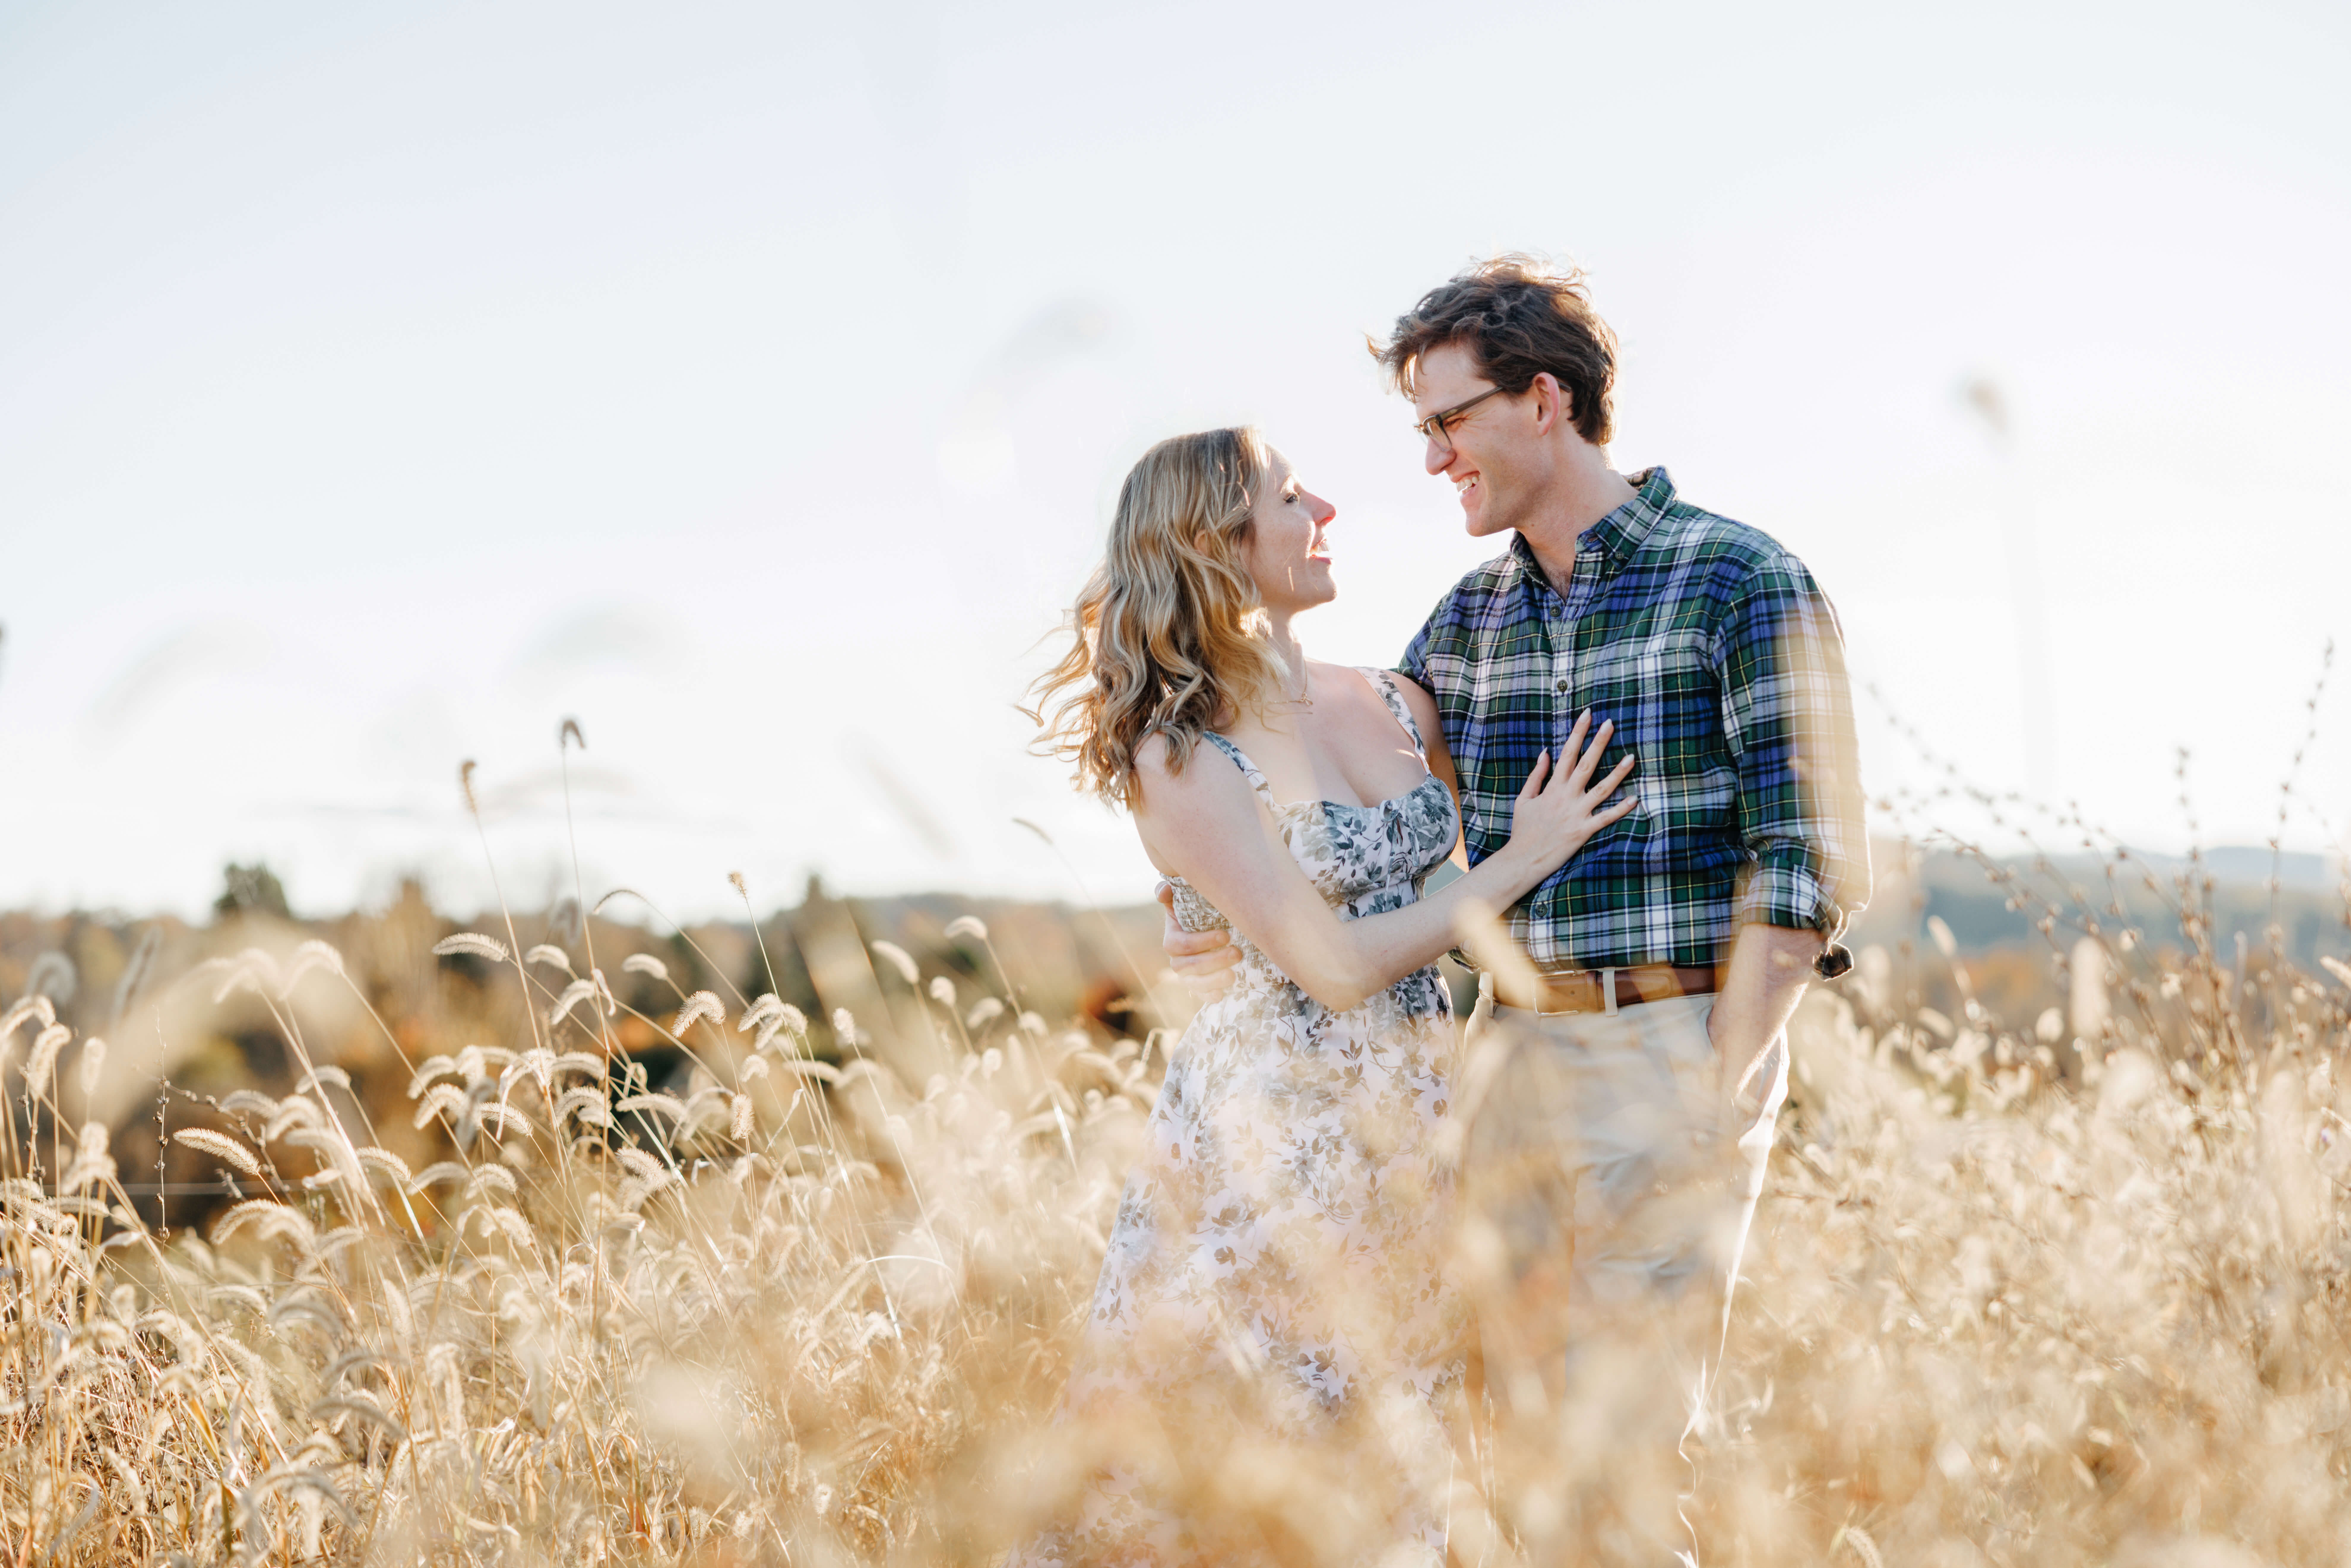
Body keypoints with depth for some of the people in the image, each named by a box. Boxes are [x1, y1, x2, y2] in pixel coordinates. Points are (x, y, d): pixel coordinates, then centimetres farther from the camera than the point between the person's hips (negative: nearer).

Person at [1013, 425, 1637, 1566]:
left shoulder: (1393, 704, 6)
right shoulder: (1181, 760, -12)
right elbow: (1339, 962, -15)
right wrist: (1526, 862, -9)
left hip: (1416, 1126, 6)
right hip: (1277, 1135, -6)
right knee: (1225, 1459, 0)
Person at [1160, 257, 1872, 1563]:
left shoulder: (1740, 582, -7)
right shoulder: (1472, 615, 13)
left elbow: (1807, 859, -12)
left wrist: (1717, 1098, -17)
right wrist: (1247, 937, 2)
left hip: (1675, 1047, -6)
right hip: (1517, 1050, 7)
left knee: (1624, 1450, -8)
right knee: (1531, 1452, 10)